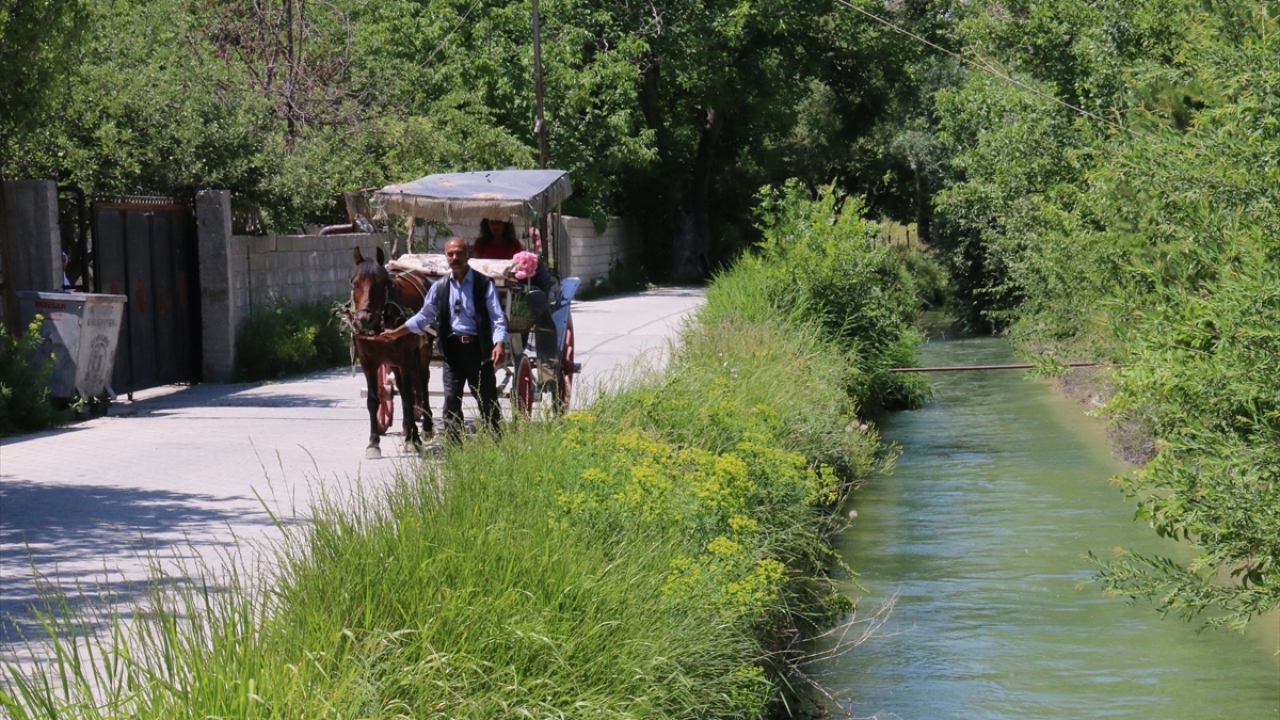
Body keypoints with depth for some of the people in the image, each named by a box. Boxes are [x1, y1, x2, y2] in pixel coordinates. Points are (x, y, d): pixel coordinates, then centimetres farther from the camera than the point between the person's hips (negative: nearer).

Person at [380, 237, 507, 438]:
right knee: (451, 400, -1)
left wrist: (500, 343, -24)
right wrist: (397, 333, 11)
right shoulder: (440, 287, 7)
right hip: (452, 348, 3)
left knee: (487, 400, 6)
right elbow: (424, 316, 15)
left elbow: (497, 318, -9)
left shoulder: (484, 284, -3)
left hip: (478, 348, -3)